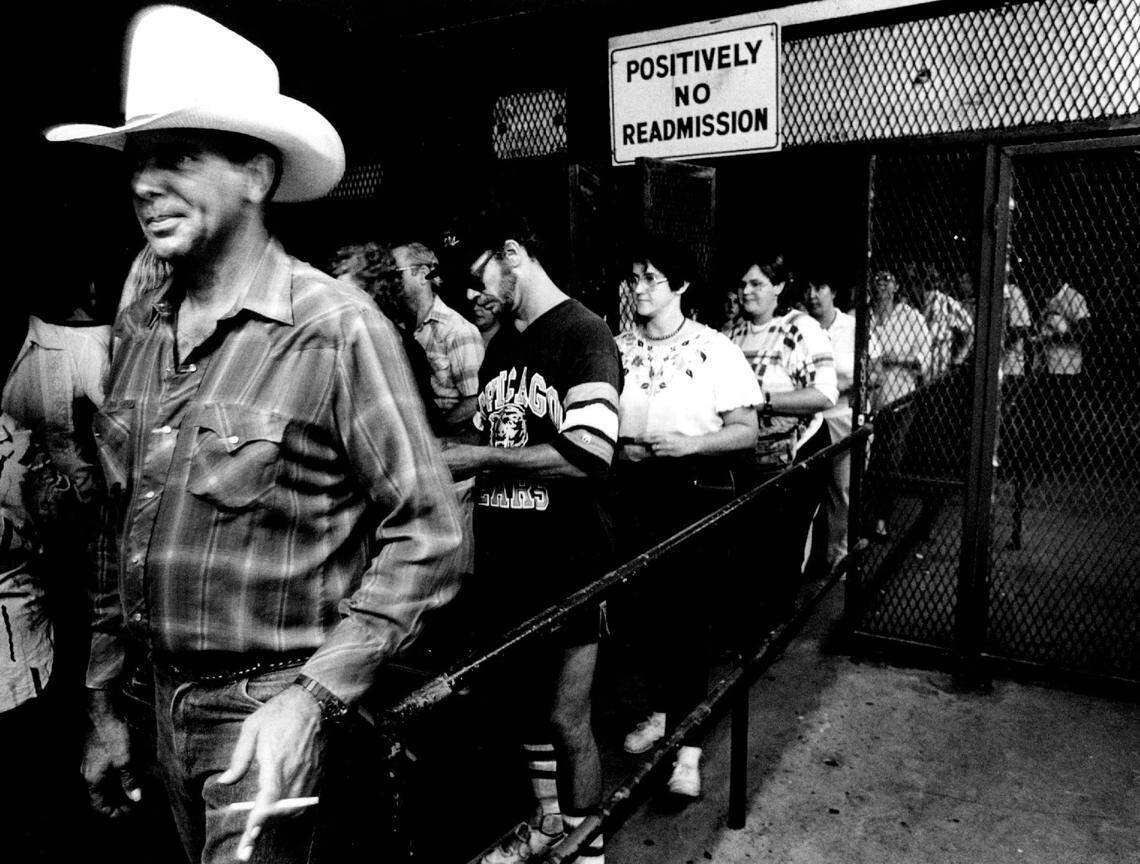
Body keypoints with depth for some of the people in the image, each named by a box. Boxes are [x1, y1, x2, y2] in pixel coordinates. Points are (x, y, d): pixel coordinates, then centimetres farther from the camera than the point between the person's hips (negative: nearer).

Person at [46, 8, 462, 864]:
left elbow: (425, 534, -17)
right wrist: (102, 704, 13)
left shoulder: (333, 328, -18)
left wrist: (313, 698, -20)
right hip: (167, 705, 6)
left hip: (270, 706, -6)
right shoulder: (136, 330, 2)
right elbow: (119, 533, 10)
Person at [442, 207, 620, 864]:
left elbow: (589, 454, -24)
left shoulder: (584, 334, -11)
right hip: (508, 562, 7)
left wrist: (479, 457, -18)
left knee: (567, 718, 3)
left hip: (567, 564, -7)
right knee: (527, 702, 19)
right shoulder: (499, 345, 12)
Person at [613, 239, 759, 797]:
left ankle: (689, 746, 7)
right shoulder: (617, 349, 6)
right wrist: (618, 446, -8)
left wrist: (691, 443, -19)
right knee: (640, 607, 9)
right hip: (634, 494, 4)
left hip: (699, 493, -3)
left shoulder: (715, 350, -3)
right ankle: (661, 708, 32)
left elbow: (746, 433, -4)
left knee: (686, 612, -3)